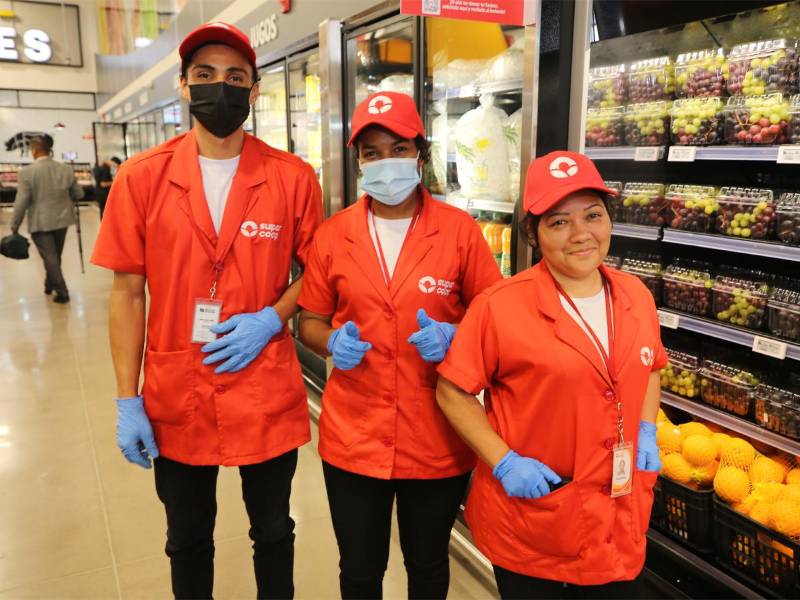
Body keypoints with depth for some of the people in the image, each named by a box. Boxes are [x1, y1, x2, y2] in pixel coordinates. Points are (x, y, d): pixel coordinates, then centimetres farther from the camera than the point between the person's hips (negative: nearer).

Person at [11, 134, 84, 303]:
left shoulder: (27, 171, -14)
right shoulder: (66, 169, -2)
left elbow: (22, 202, -14)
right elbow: (78, 194, 5)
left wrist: (15, 225, -4)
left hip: (40, 223, -5)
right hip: (62, 219, 5)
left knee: (49, 257, 1)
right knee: (55, 256, 18)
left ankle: (62, 292, -1)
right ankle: (50, 285, 32)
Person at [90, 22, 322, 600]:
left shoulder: (293, 178, -5)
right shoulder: (141, 177, -4)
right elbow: (127, 294, -1)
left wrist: (272, 317, -14)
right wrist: (127, 402, -4)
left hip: (268, 395, 0)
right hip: (175, 399, 1)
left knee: (273, 532, 19)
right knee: (187, 541, 21)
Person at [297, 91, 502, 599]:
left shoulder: (459, 230, -7)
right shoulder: (333, 233, -2)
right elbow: (311, 321, 6)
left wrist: (453, 336, -19)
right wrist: (333, 342, -14)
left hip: (438, 438, -1)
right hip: (353, 436, 1)